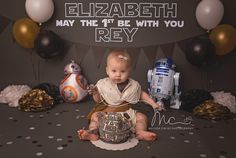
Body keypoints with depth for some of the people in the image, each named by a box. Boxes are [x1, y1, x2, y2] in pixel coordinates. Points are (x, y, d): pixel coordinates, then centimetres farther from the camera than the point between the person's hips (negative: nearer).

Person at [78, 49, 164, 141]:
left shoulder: (133, 85, -5)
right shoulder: (103, 84, -7)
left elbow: (142, 94, 12)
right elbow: (98, 100, 1)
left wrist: (153, 103, 5)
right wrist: (95, 93, -20)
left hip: (126, 112, 2)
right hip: (106, 111, -1)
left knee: (141, 117, -12)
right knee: (95, 116, -23)